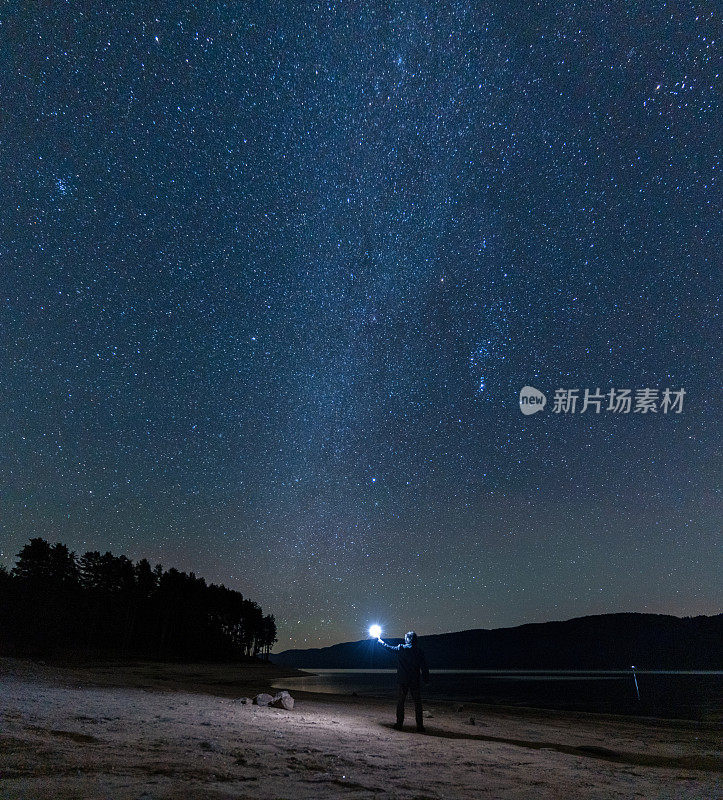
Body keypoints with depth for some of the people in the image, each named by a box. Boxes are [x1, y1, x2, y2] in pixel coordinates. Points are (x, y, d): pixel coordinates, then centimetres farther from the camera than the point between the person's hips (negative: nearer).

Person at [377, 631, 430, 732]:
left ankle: (399, 724, 13)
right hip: (415, 682, 0)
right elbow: (424, 667, -4)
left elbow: (389, 647, 14)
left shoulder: (400, 649, -3)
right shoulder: (419, 652, -3)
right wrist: (426, 679, 5)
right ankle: (420, 726, 4)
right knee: (417, 703, 6)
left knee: (400, 702, 11)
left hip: (402, 681, 0)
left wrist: (380, 641, 30)